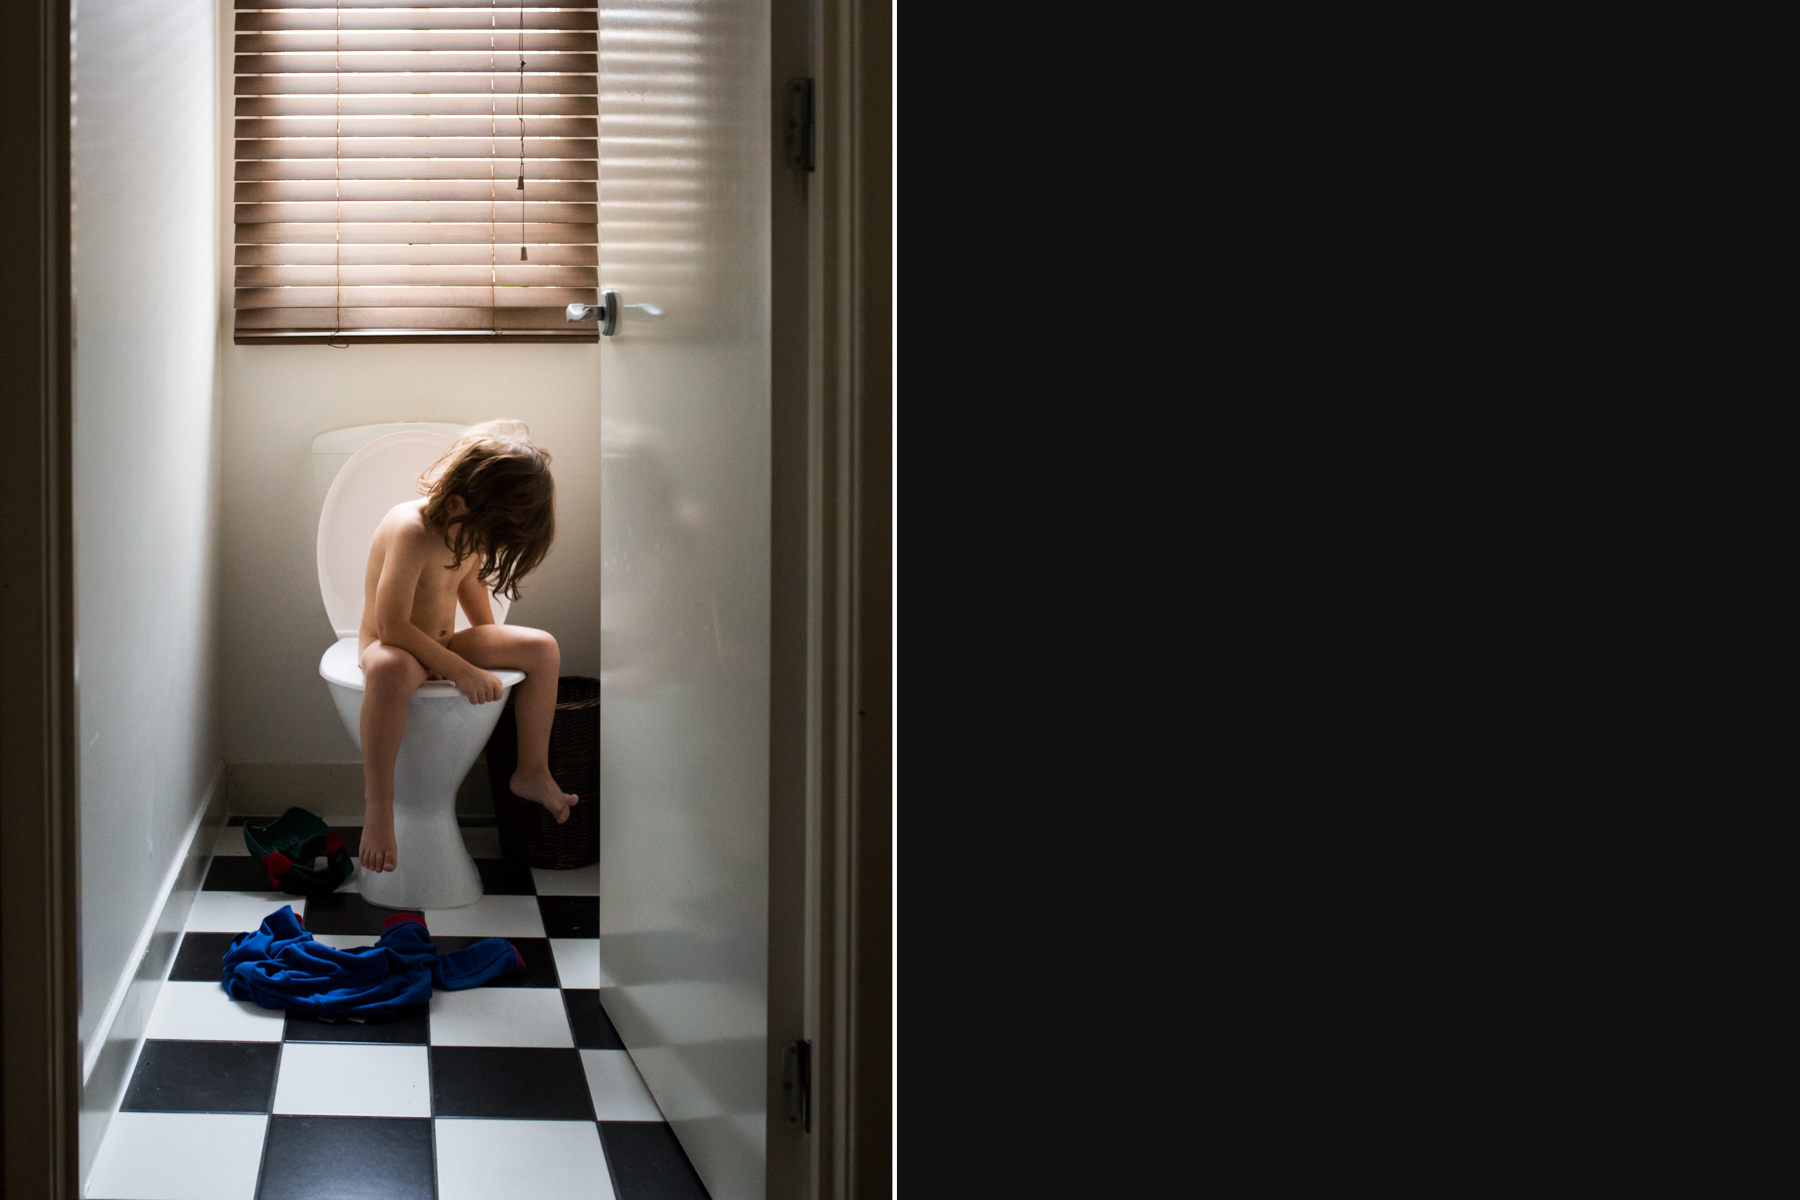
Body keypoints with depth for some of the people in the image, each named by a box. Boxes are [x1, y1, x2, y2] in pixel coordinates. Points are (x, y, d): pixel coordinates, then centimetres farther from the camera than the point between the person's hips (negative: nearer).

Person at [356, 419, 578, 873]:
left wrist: (494, 647, 16)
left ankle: (533, 771, 13)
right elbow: (393, 627, -32)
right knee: (389, 671, -44)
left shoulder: (470, 529, -5)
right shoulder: (413, 530, -31)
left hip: (443, 644, 8)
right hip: (391, 647, -8)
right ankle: (377, 809, -35)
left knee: (543, 648, -2)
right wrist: (462, 671, -29)